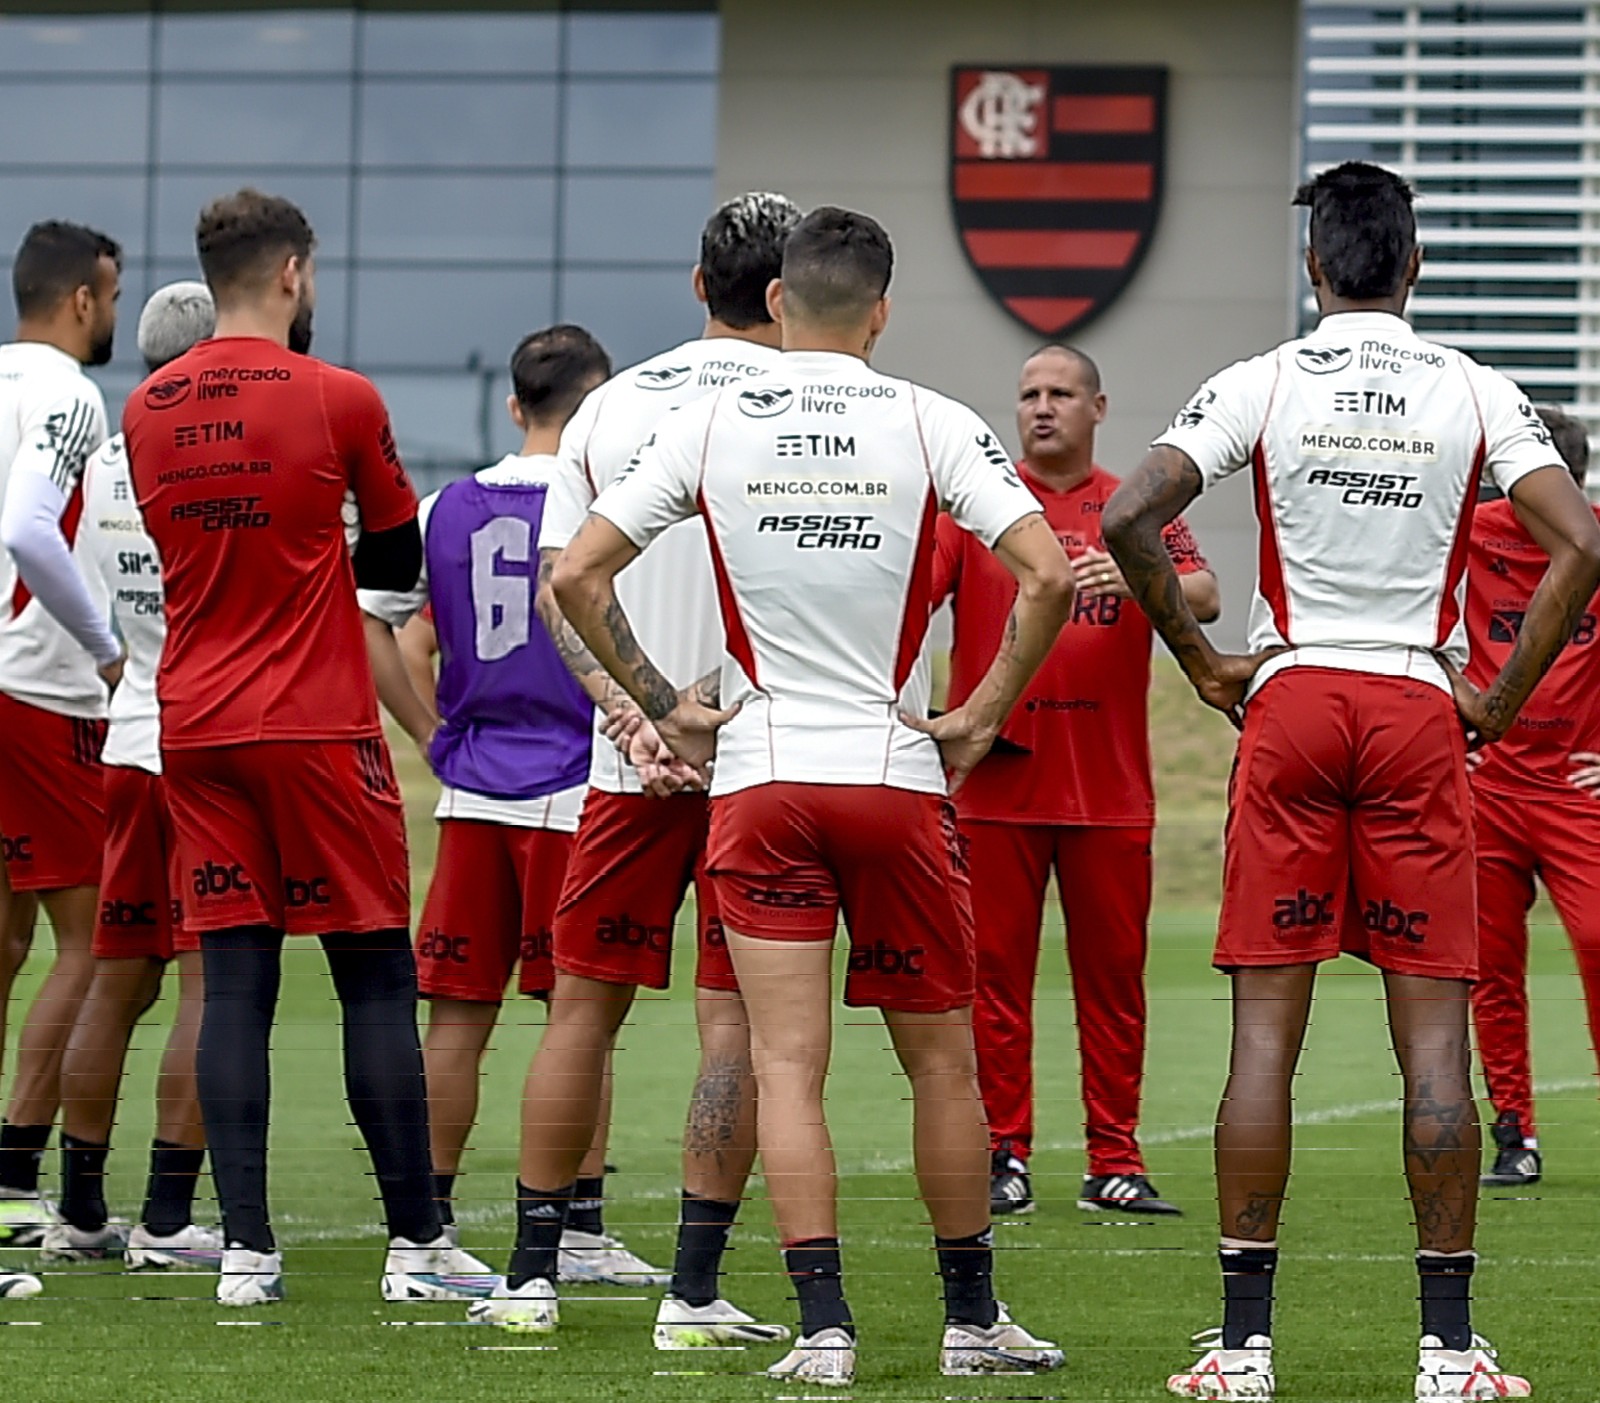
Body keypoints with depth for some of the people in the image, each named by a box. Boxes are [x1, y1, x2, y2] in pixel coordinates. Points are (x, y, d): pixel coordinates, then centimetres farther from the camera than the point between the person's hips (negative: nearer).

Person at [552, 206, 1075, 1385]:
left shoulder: (709, 425, 1)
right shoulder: (931, 424, -3)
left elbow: (577, 574, 0)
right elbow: (1049, 578, -12)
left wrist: (662, 704, 7)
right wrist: (984, 715, -1)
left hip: (758, 775, 0)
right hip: (898, 775, 0)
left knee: (787, 1064, -1)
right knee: (941, 1058, 11)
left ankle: (824, 1328, -9)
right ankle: (973, 1318, 19)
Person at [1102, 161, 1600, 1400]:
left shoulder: (1261, 386, 0)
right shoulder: (1477, 395, 2)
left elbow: (1128, 519, -9)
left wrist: (1203, 662, 2)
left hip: (1291, 701, 0)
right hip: (1422, 710, 0)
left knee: (1266, 1028, 1)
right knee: (1434, 1030, 1)